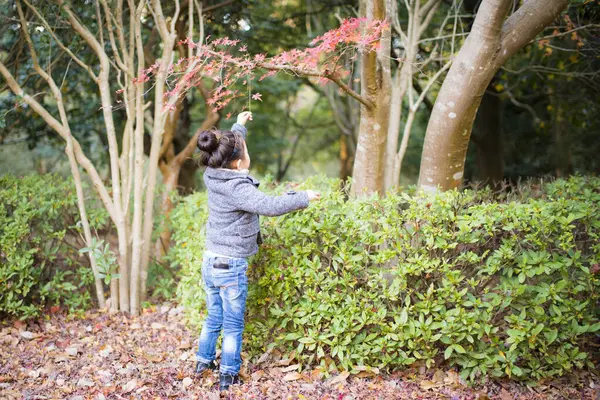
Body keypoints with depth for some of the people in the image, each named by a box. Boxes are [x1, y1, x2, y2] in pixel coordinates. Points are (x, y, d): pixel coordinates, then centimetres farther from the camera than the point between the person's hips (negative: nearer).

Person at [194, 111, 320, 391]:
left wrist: (238, 127, 33)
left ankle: (203, 362, 37)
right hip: (231, 266, -8)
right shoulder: (237, 188, -23)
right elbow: (270, 206, -31)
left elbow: (225, 150, 21)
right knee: (233, 325, 7)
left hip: (210, 262, 8)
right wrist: (303, 198, -17)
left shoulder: (214, 177, 1)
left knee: (213, 318, 23)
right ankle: (228, 375, 15)